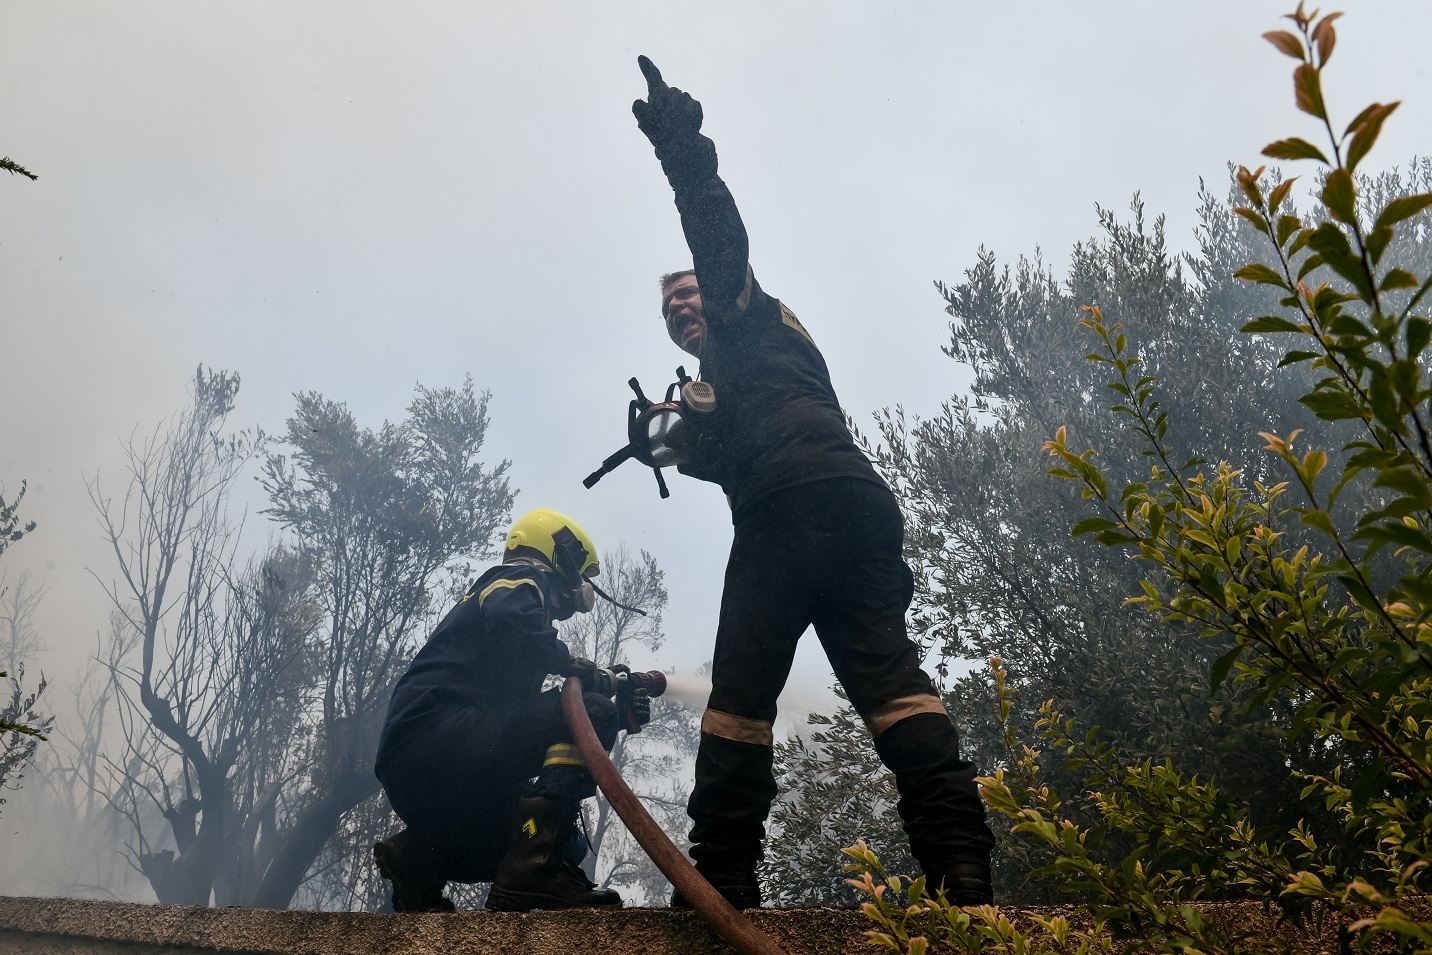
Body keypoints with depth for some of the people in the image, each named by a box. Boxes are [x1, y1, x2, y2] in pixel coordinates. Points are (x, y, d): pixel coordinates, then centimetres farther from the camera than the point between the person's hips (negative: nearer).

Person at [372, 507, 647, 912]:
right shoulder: (524, 576, 6)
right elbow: (509, 620, -23)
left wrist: (619, 709, 18)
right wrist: (573, 664, -10)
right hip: (435, 735, -10)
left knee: (566, 844, 15)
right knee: (592, 713, -20)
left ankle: (419, 853, 7)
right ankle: (534, 873, -26)